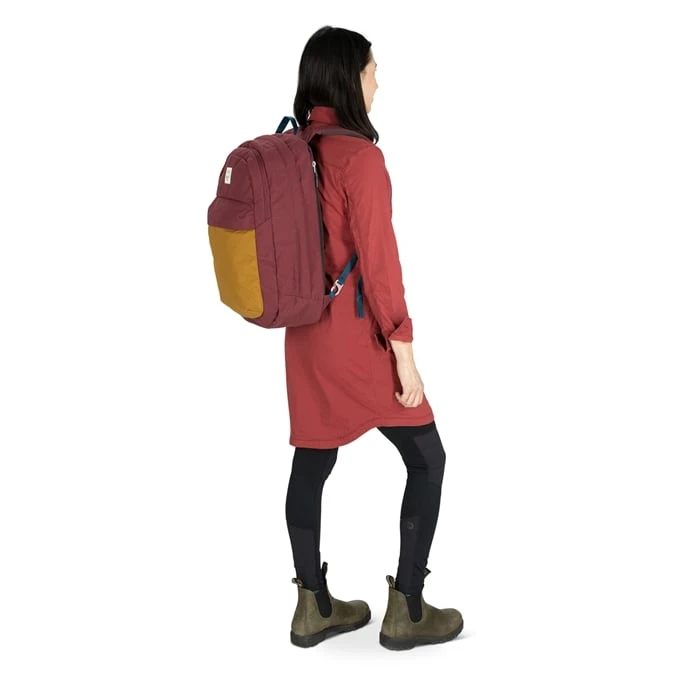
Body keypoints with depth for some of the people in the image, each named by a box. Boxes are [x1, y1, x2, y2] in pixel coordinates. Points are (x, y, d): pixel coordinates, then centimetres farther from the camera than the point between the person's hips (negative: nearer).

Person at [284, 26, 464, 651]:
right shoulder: (359, 156, -18)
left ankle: (313, 608, 23)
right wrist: (404, 351, -15)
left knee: (312, 463, 13)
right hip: (357, 334, -8)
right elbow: (378, 261, -19)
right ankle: (406, 611, 12)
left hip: (305, 331, 8)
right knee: (426, 458, 6)